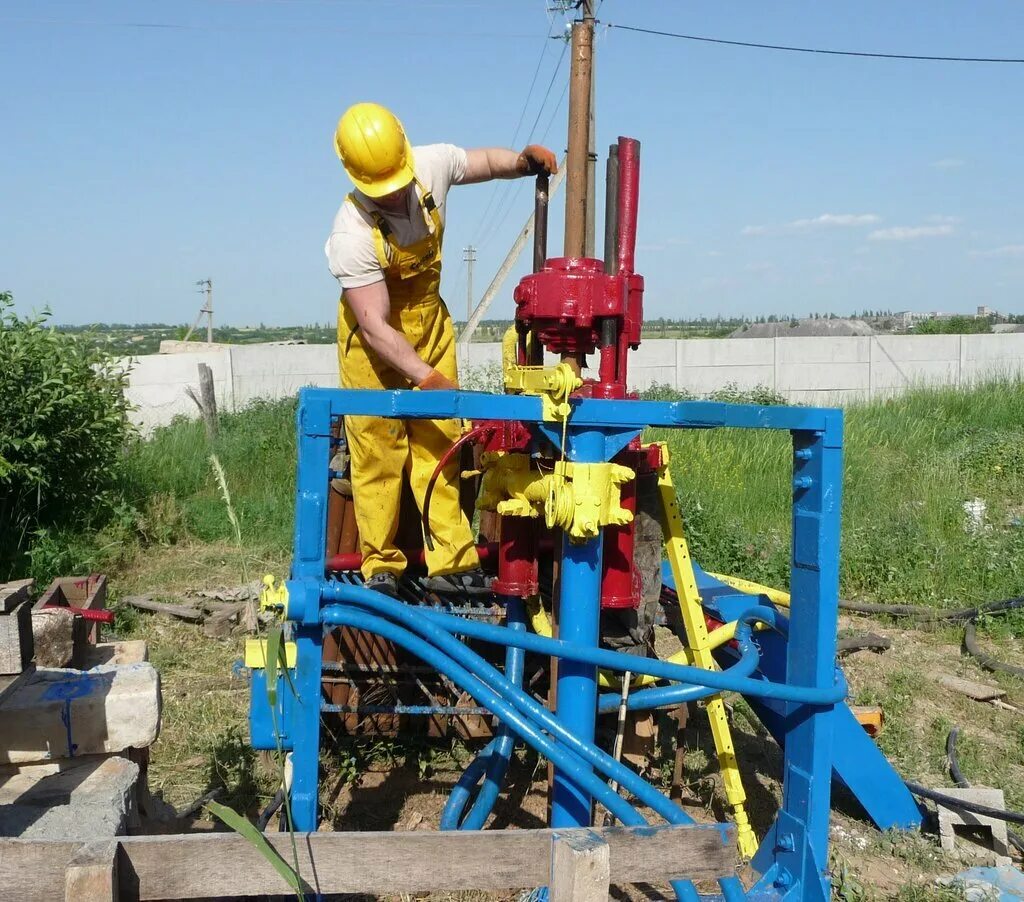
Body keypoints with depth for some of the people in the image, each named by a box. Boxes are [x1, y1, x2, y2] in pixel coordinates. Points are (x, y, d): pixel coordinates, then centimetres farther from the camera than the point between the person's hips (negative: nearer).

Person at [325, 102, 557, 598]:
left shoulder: (433, 165, -15)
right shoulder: (351, 235, -30)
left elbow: (486, 160, 7)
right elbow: (377, 328, -30)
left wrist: (523, 160, -13)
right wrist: (429, 377, -36)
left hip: (429, 322, 5)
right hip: (373, 338, -4)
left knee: (439, 440, 1)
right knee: (379, 451, -2)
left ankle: (451, 562, 2)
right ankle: (381, 567, 10)